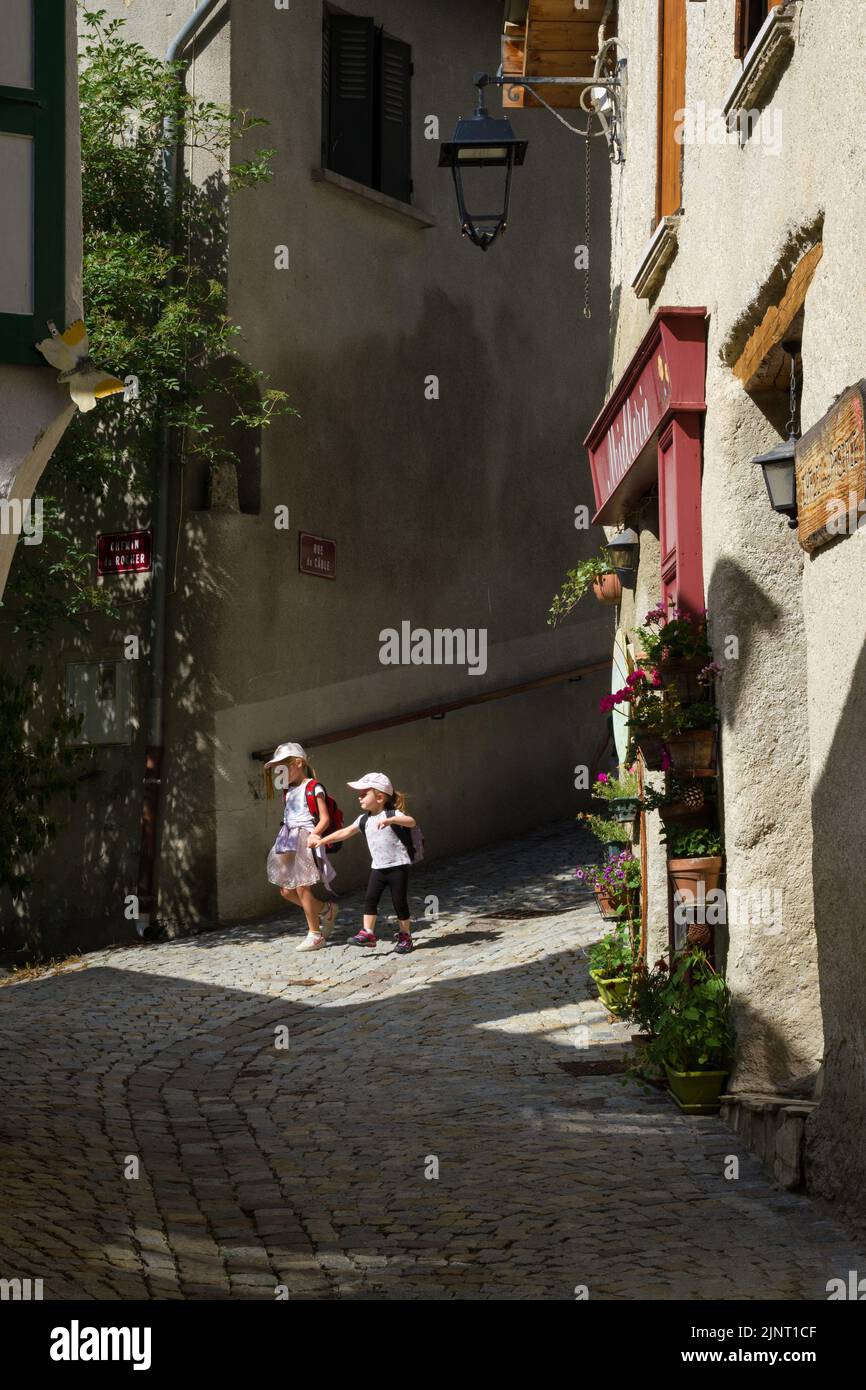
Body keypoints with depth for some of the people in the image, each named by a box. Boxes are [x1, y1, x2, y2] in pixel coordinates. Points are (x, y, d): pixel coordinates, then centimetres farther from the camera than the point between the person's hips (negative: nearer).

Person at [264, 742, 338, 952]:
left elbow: (325, 819, -10)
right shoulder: (289, 790, 16)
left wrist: (313, 834, -24)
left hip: (306, 838, -8)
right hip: (289, 840, 8)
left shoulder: (313, 788, -6)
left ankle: (315, 934, 2)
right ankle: (327, 910, 23)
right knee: (287, 890, 6)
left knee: (302, 887, -8)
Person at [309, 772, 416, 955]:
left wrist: (391, 820, -42)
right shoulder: (364, 819, 8)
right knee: (370, 899, -2)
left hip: (398, 866, -6)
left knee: (400, 902, 1)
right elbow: (345, 832, 13)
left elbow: (411, 822, -28)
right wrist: (323, 840, 9)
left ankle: (405, 937, 12)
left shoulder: (393, 814, -11)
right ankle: (368, 934, 1)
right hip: (378, 867, 6)